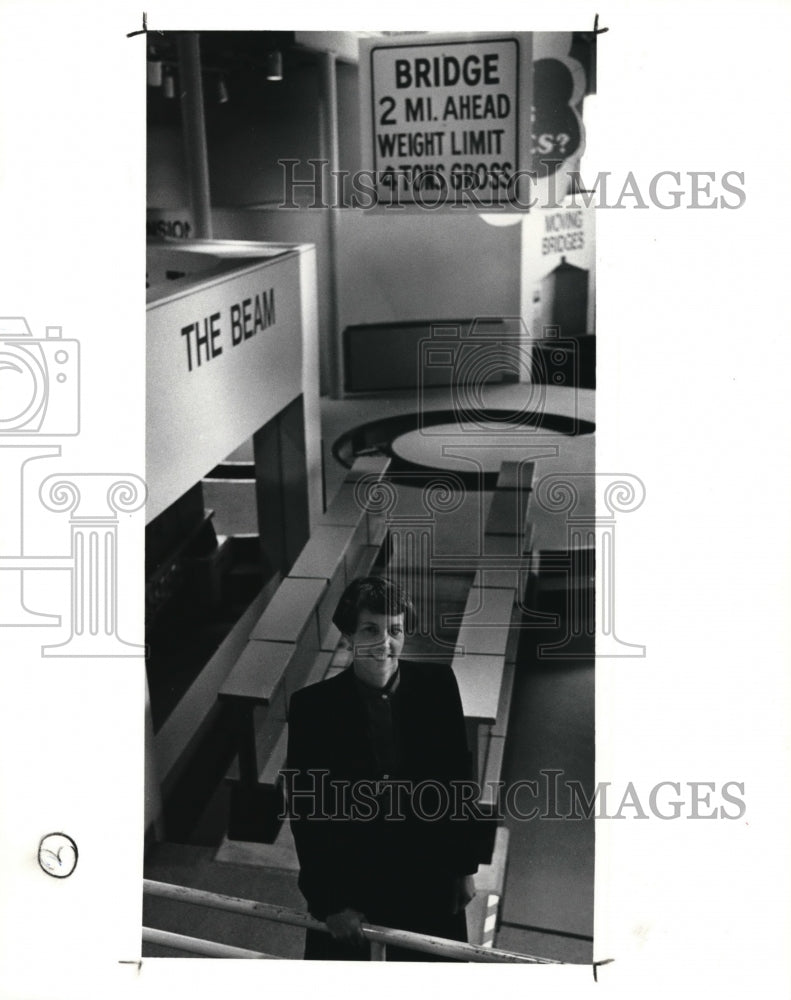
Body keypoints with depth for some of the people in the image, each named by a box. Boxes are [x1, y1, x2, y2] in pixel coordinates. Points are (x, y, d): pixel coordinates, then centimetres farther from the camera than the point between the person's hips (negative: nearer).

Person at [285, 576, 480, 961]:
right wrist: (329, 901, -8)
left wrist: (464, 866, 3)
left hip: (429, 882, 2)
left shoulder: (437, 685, -13)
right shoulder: (312, 707, -19)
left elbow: (459, 780, -3)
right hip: (348, 884, -1)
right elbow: (305, 813, -12)